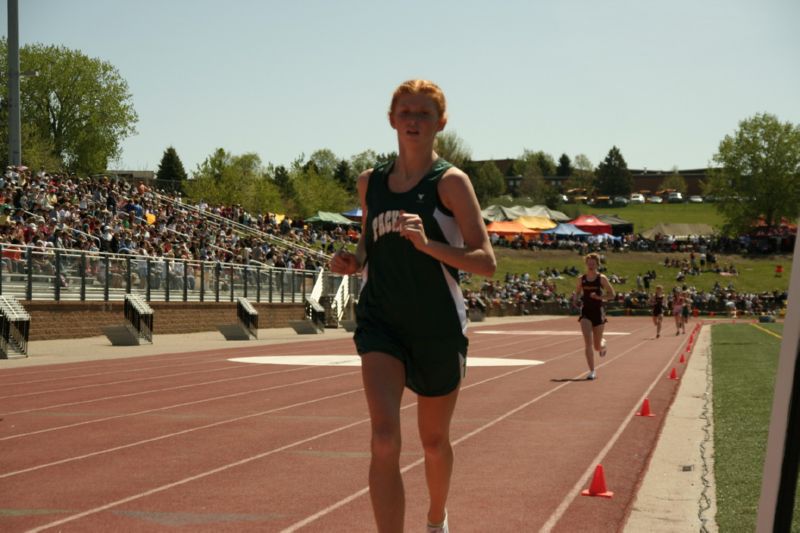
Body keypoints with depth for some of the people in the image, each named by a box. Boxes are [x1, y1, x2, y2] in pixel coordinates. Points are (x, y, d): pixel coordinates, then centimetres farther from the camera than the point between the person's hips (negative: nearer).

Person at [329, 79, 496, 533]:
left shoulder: (450, 181, -6)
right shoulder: (371, 182, 8)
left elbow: (487, 263, -12)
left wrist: (427, 243, -26)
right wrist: (352, 262, -1)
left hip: (439, 327, -2)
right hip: (381, 321, 2)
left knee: (434, 441, 17)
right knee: (385, 438, -18)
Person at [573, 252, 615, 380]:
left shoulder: (602, 278, -5)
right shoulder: (581, 279, 3)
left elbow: (612, 295, -2)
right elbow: (577, 293, 16)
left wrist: (599, 297, -19)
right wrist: (576, 297, -8)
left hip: (598, 312, -1)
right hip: (585, 312, 1)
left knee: (597, 346, 7)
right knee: (588, 342, -15)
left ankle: (603, 344, 46)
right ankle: (592, 371, -11)